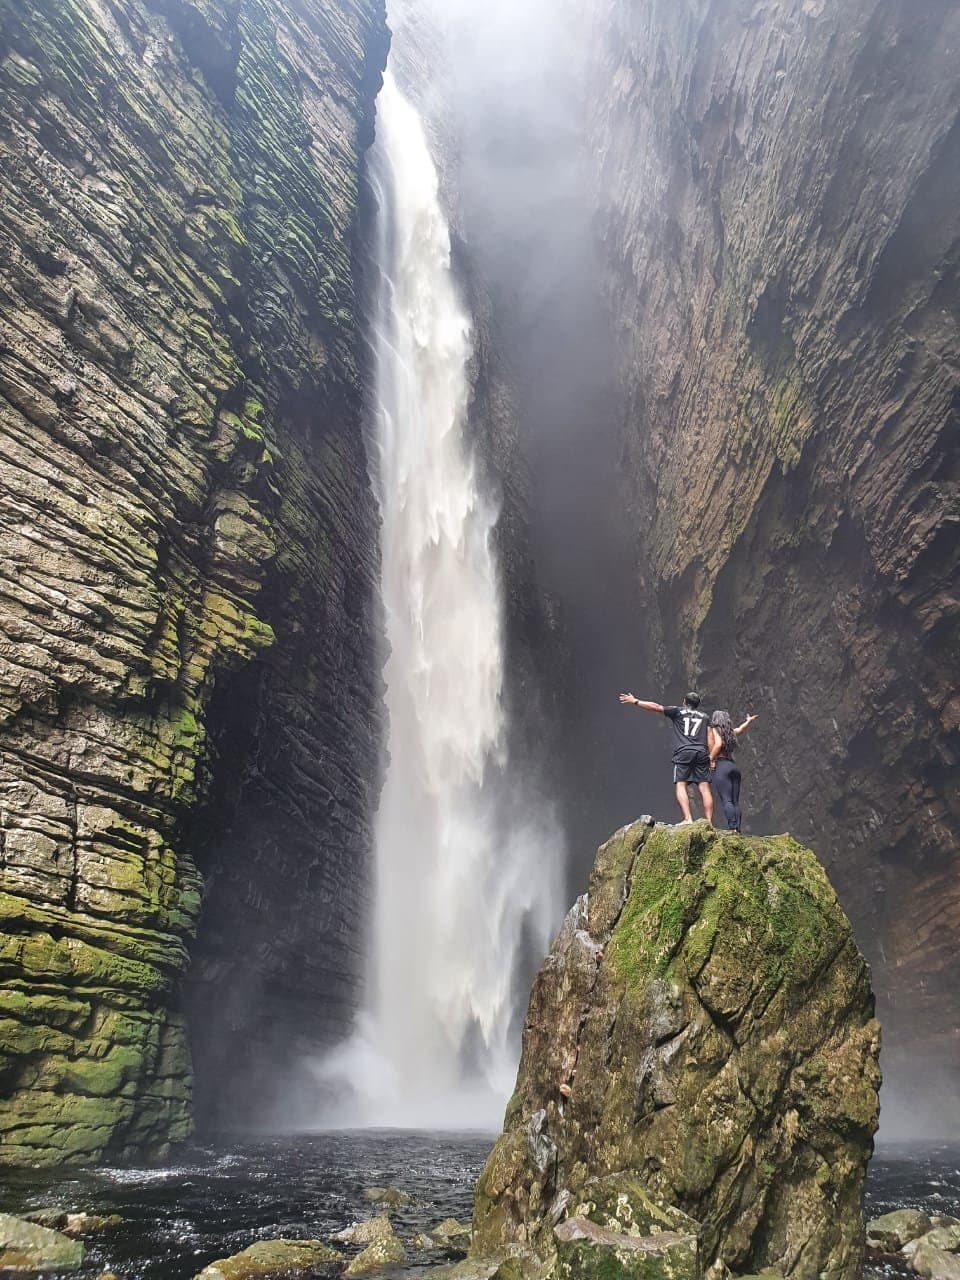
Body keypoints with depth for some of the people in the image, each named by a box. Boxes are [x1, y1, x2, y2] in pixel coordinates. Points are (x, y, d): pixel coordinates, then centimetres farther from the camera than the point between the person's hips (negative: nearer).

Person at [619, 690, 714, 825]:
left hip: (683, 753, -3)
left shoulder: (677, 711, 12)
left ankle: (687, 818, -23)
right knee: (704, 788, 1)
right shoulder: (705, 716, 20)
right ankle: (709, 822, -5)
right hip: (701, 753, 3)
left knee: (681, 786, -7)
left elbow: (655, 707, 12)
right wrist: (711, 758, 14)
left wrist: (635, 701, 19)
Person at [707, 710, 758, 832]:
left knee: (726, 800, -14)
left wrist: (711, 758, -10)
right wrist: (749, 721, 58)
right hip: (734, 766, 6)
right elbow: (740, 729, 39)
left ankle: (733, 828, -25)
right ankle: (738, 829, 0)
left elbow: (718, 743, -18)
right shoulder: (730, 732, 18)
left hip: (721, 766, -6)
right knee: (735, 802, 6)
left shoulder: (712, 730, 0)